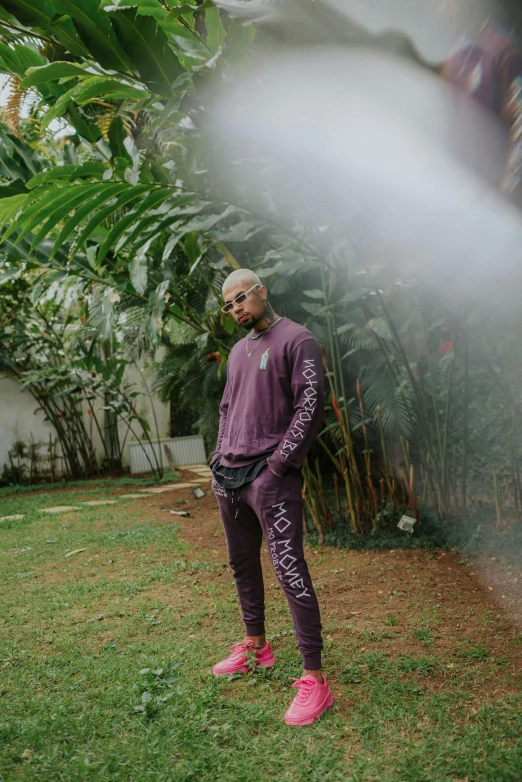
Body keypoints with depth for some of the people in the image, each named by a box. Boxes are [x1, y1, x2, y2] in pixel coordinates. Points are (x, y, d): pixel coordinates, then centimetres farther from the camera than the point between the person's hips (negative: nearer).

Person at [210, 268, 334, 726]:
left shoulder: (296, 340, -5)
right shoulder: (239, 351, 19)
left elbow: (311, 404, -12)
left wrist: (280, 462, -15)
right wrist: (221, 461, 14)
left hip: (269, 477, -8)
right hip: (229, 476, 8)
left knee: (290, 571, -10)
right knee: (242, 564, 16)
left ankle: (314, 679, -4)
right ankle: (256, 645, 34)